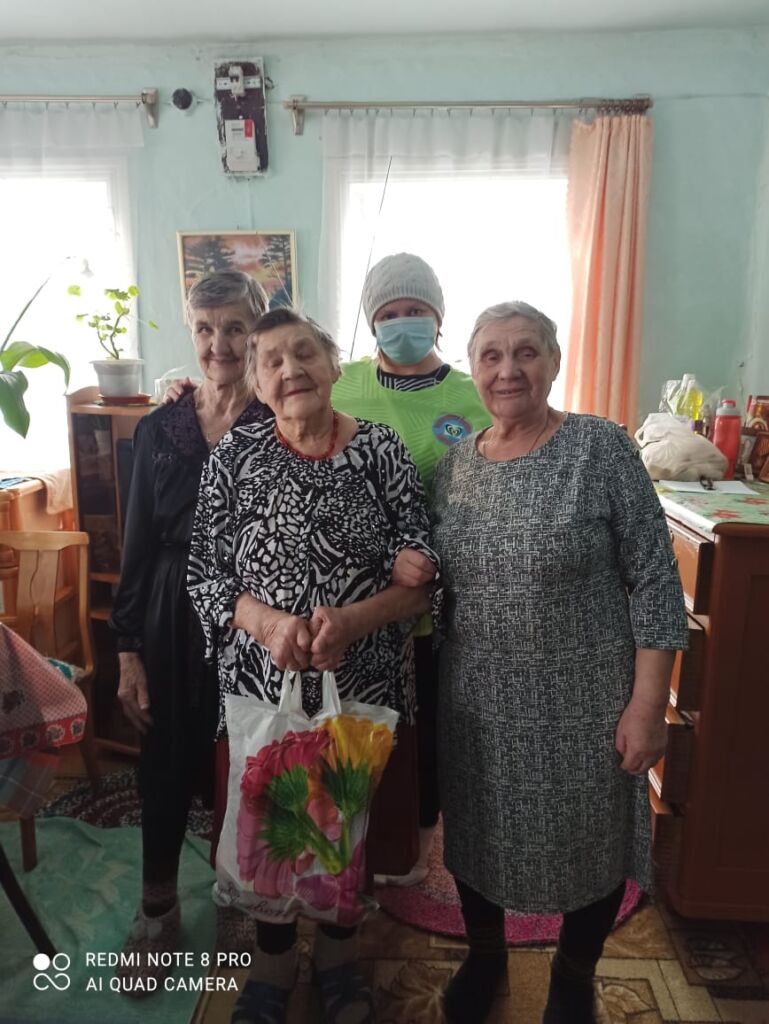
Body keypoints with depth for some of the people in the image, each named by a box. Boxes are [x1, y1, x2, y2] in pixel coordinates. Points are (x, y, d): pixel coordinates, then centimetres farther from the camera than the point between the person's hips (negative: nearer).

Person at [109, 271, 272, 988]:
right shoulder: (158, 428, 2)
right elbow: (138, 546, 4)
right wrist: (128, 651, 3)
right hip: (174, 626, 2)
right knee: (165, 768, 14)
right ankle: (156, 911, 40)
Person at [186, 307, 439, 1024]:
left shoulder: (380, 451, -5)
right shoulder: (234, 456, -1)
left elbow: (422, 577, -6)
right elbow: (204, 574, -1)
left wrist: (355, 619, -22)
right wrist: (268, 622, -18)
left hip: (363, 683, 0)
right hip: (260, 681, 1)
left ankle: (337, 950, 47)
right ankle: (274, 957, 46)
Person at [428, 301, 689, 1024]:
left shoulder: (601, 448, -12)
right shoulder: (452, 464, 0)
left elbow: (654, 581, -12)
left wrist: (648, 702, -13)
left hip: (583, 701, -3)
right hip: (476, 701, 4)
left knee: (589, 841, 17)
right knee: (477, 833, 20)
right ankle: (485, 954, 51)